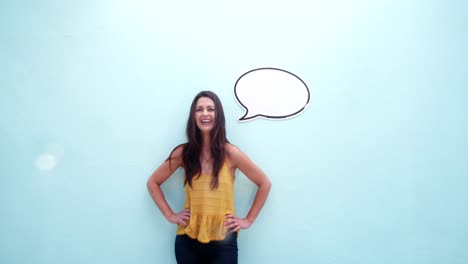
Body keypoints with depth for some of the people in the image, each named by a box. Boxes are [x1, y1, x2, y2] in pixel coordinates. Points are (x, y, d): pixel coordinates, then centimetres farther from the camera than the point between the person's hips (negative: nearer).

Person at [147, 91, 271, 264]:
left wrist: (248, 220, -1)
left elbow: (264, 184, 1)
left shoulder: (230, 153, -7)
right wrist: (170, 215, 1)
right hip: (188, 241, 2)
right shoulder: (183, 152, -3)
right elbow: (153, 183, 9)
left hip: (223, 242, -1)